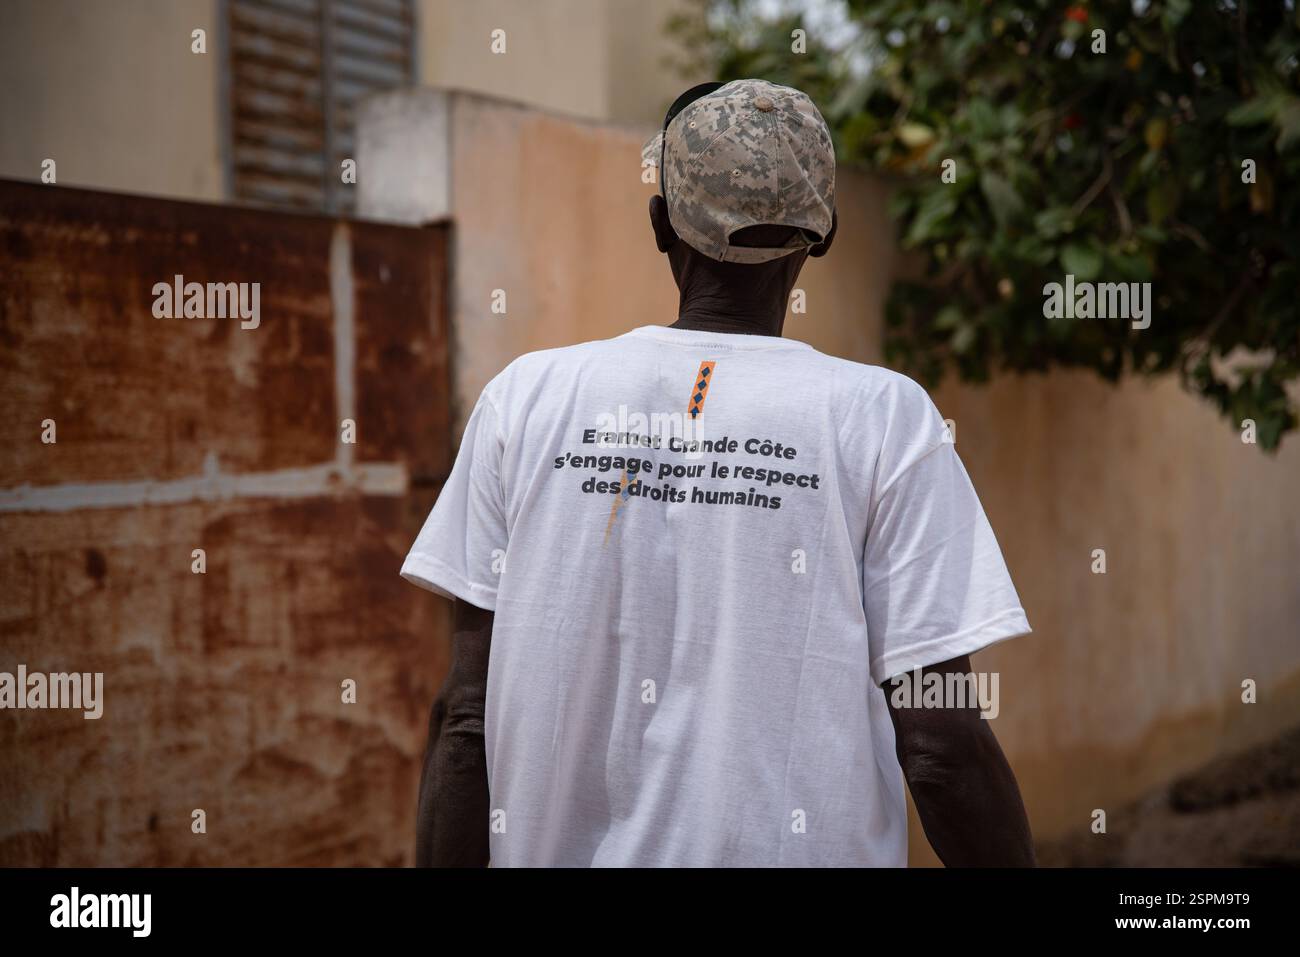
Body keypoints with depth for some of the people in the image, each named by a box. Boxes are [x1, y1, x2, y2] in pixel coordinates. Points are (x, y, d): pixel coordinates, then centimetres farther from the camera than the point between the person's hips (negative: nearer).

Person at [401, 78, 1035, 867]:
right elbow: (942, 745, -8)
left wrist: (444, 860, 7)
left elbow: (468, 718, 0)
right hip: (794, 850, -2)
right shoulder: (884, 417, -4)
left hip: (558, 848, 3)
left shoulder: (527, 398, 1)